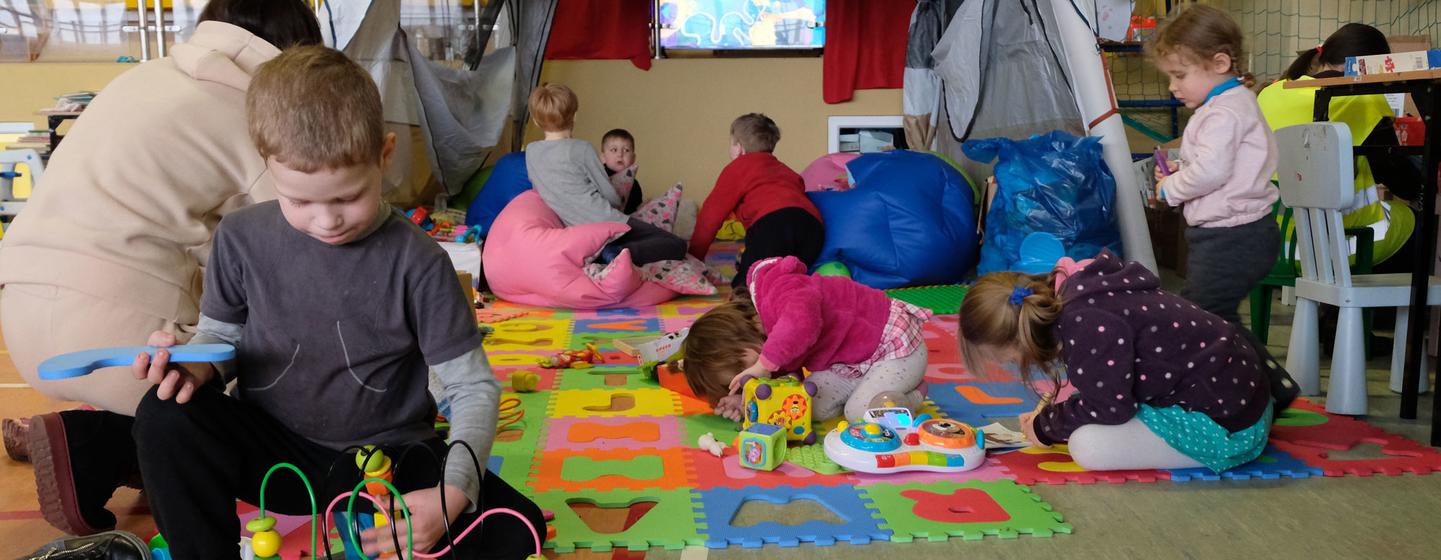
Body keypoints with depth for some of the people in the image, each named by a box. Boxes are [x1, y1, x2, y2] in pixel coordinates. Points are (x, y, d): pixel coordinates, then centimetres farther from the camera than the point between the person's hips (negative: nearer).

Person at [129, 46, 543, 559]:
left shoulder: (417, 262, -16)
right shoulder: (242, 239, -8)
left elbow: (474, 387, -13)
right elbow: (222, 335, 7)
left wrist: (453, 493, -29)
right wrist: (194, 364, -19)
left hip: (385, 457, -2)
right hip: (271, 447, 2)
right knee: (166, 417, -26)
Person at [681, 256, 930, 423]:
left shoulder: (780, 290, -31)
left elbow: (803, 321, -53)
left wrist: (764, 363, -44)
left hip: (897, 343, -9)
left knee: (860, 411, -22)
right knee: (813, 404, -8)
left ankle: (912, 396, 4)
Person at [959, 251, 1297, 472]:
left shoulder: (1086, 324, -29)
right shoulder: (1078, 291, 1)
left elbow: (1108, 407, -21)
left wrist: (1045, 426, -6)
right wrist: (1058, 410, 4)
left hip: (1227, 426, -10)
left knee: (1087, 445, -19)